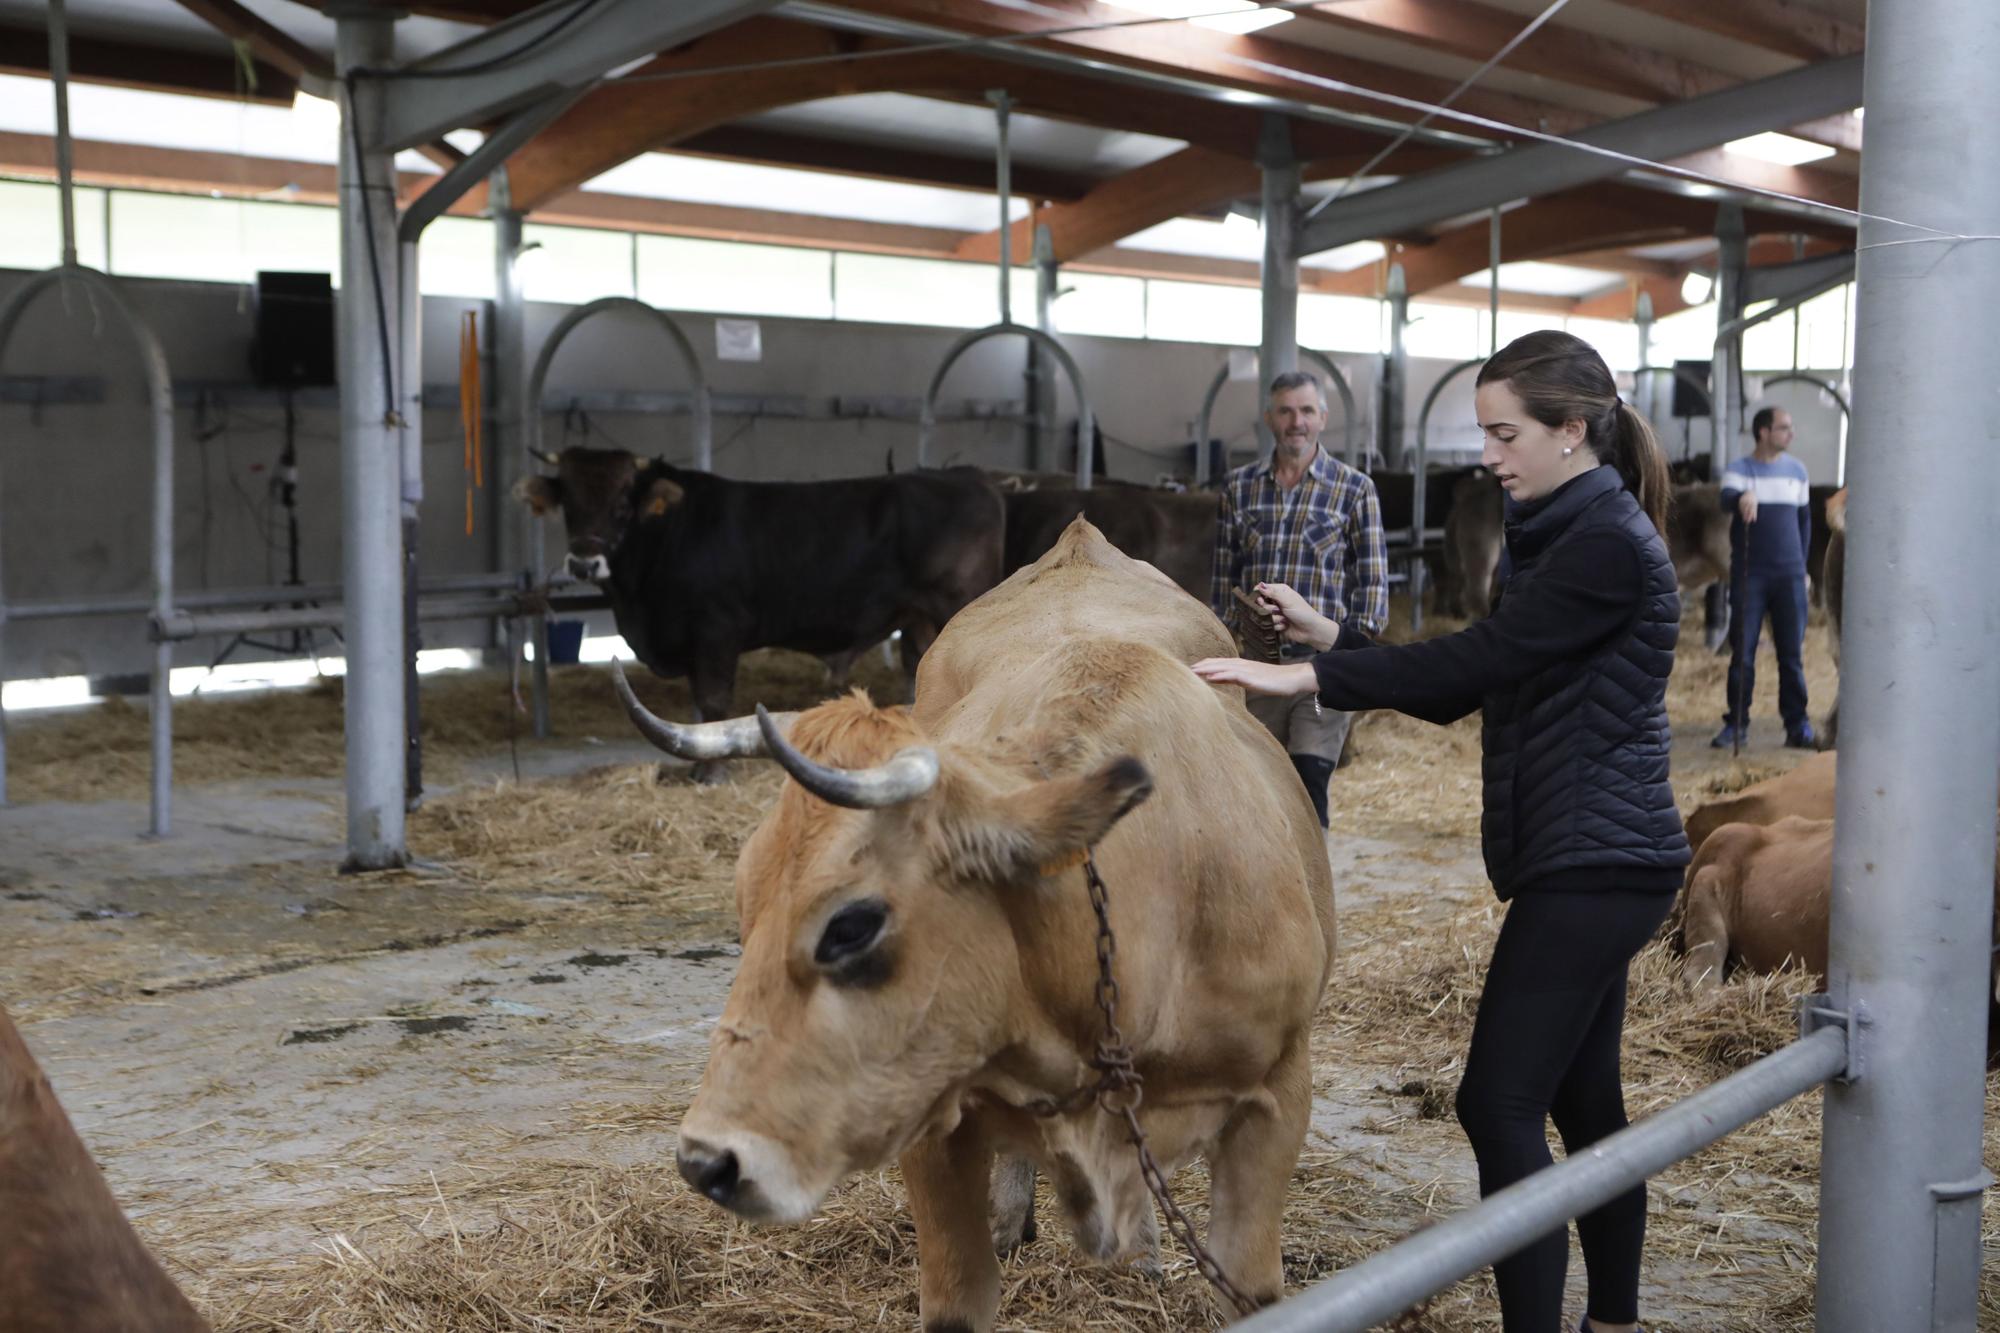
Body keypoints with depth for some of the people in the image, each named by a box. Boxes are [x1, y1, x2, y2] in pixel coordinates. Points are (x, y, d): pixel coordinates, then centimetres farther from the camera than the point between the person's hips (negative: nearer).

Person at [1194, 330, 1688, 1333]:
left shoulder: (1609, 545, -16)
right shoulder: (1567, 535, 15)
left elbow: (1476, 660, -21)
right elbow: (1469, 688, 14)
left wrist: (1311, 677, -21)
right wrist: (1333, 639, 6)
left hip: (1592, 864, -10)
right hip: (1595, 862, 10)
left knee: (1501, 1105, -9)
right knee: (1584, 1101, 17)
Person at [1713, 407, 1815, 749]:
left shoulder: (1796, 470, 11)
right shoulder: (1739, 470, 1)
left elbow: (1804, 519, 19)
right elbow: (1726, 500, -21)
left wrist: (1801, 564, 14)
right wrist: (1742, 499, -45)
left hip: (1789, 575, 2)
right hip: (1749, 574, -2)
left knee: (1792, 653, 2)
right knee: (1742, 651, -1)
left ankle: (1797, 725, 5)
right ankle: (1736, 724, 5)